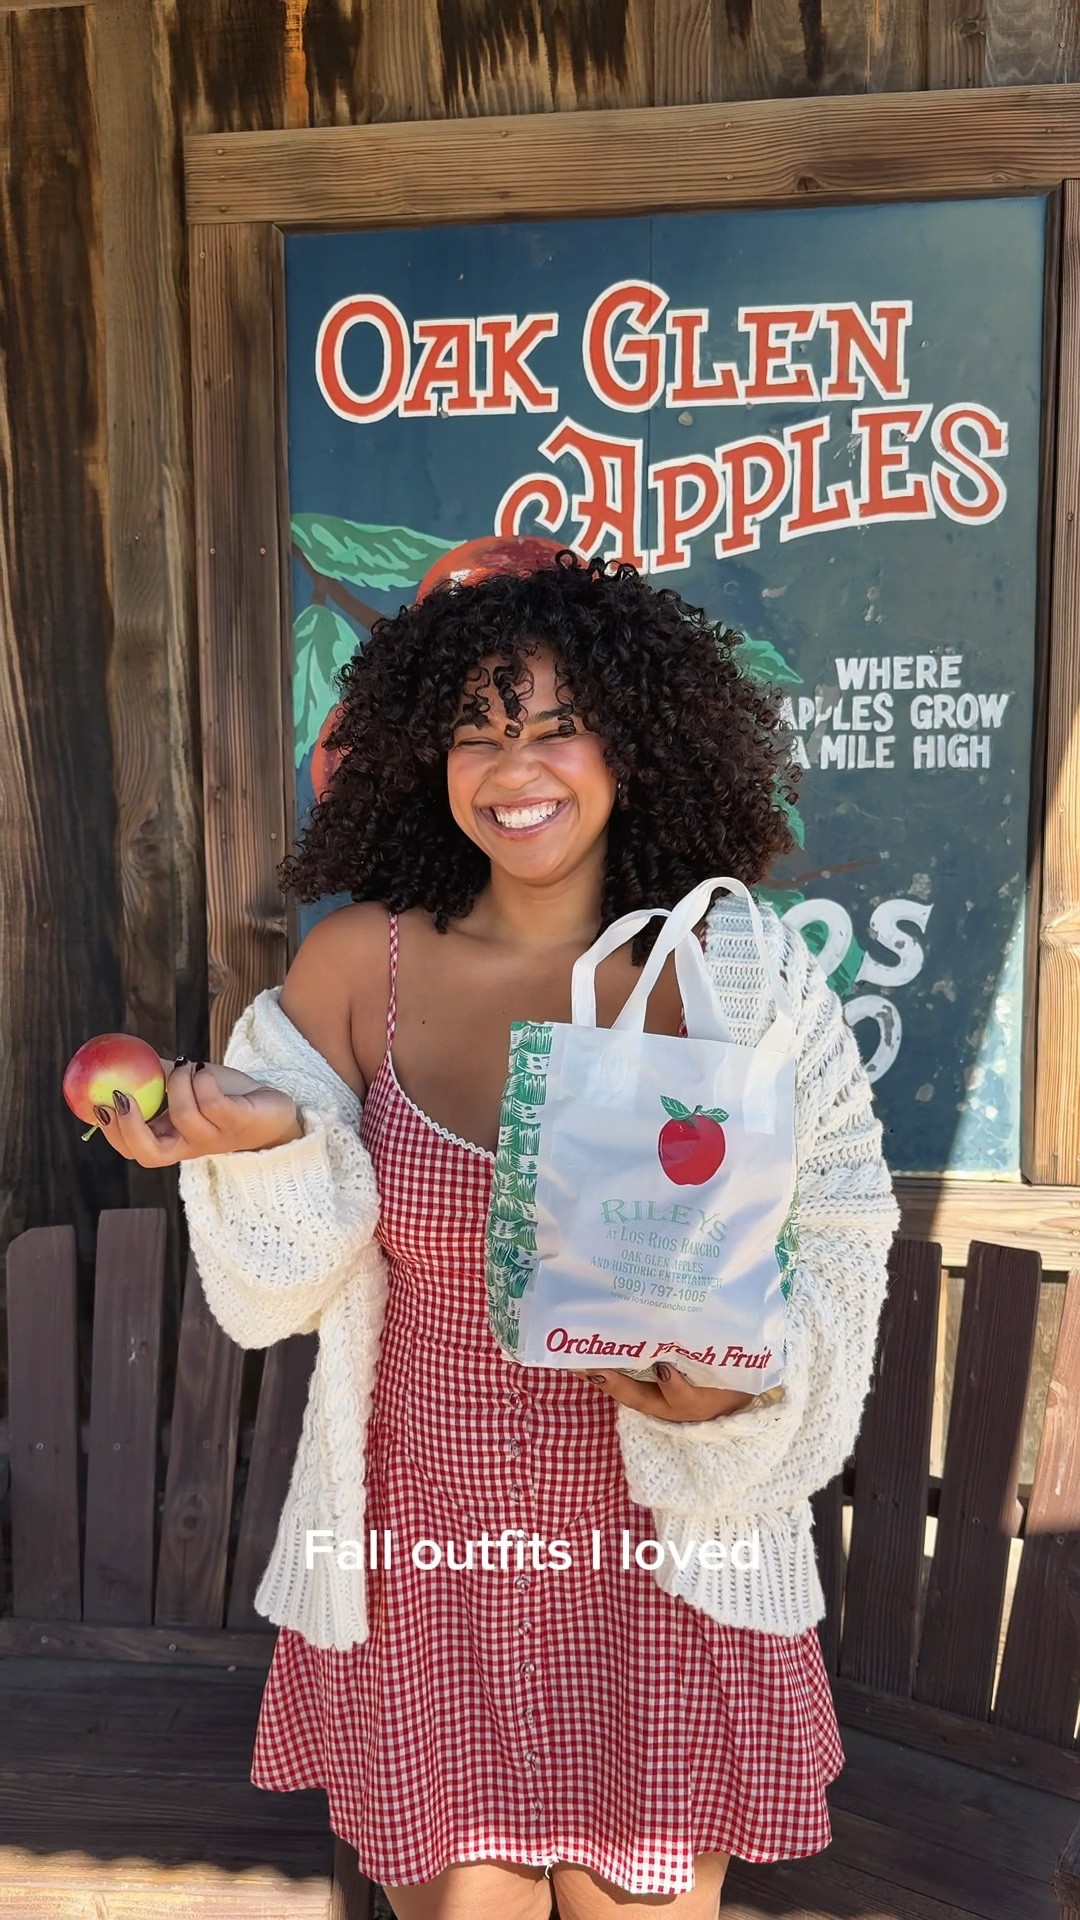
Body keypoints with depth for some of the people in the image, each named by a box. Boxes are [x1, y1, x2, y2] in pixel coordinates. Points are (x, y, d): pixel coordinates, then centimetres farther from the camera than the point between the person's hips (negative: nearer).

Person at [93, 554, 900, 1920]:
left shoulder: (734, 974, -10)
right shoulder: (361, 963, -9)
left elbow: (830, 1239, -2)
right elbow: (291, 1286, -1)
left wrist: (734, 1372, -19)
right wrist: (262, 1142, -21)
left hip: (665, 1555, 0)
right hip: (427, 1556, 1)